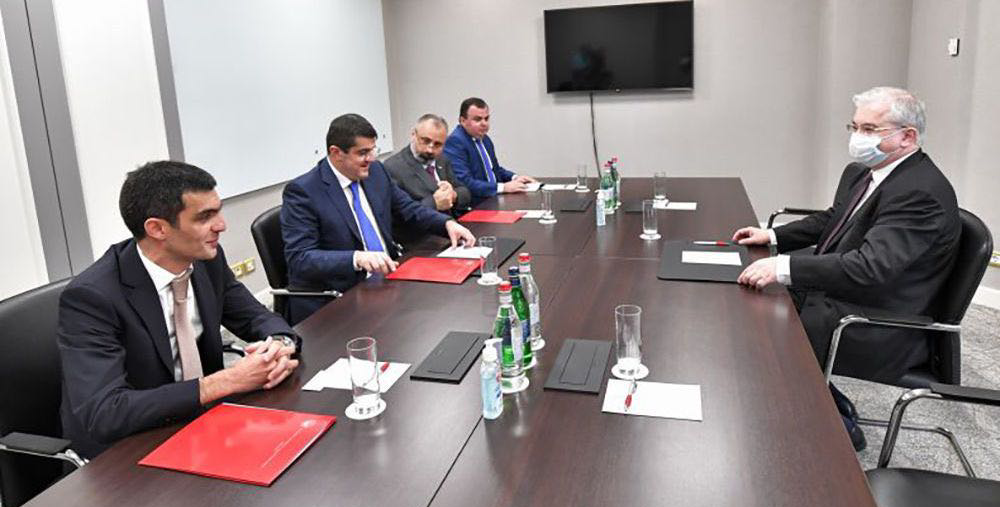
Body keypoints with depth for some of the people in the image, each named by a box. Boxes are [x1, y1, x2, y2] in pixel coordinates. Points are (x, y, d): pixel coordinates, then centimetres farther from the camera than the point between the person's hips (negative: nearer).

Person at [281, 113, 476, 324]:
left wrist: (448, 223, 1)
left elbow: (409, 209, 20)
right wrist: (357, 258, -33)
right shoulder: (302, 191, -12)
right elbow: (299, 258, -19)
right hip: (336, 301, -7)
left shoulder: (376, 171, 8)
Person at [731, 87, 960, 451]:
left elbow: (870, 265, -34)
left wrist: (784, 267, -38)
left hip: (880, 328, -10)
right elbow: (829, 220, 22)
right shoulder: (859, 172, 6)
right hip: (835, 290, 10)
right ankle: (834, 409, 17)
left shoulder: (923, 193, -23)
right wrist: (772, 236, 8)